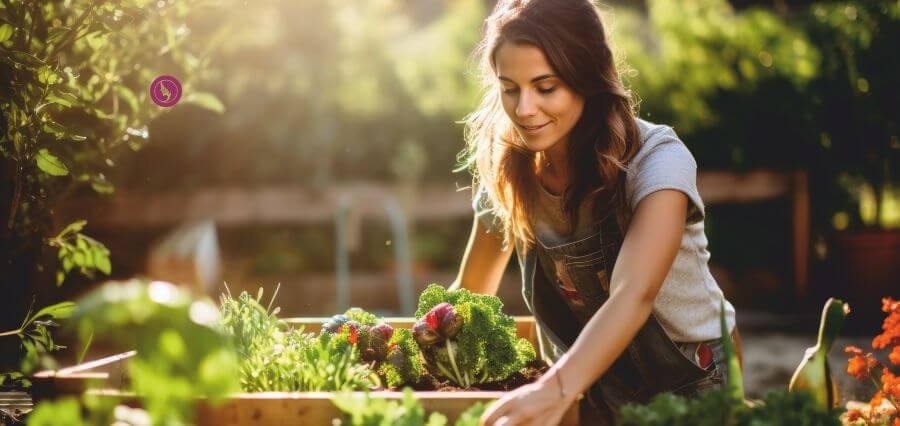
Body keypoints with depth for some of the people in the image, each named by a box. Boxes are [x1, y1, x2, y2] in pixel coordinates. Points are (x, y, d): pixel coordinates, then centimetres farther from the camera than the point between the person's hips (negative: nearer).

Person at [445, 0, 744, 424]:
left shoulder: (656, 160, -21)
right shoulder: (507, 173, -7)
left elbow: (634, 295, -36)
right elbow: (470, 293, 6)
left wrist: (556, 389, -51)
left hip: (689, 383, -4)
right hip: (589, 389, 5)